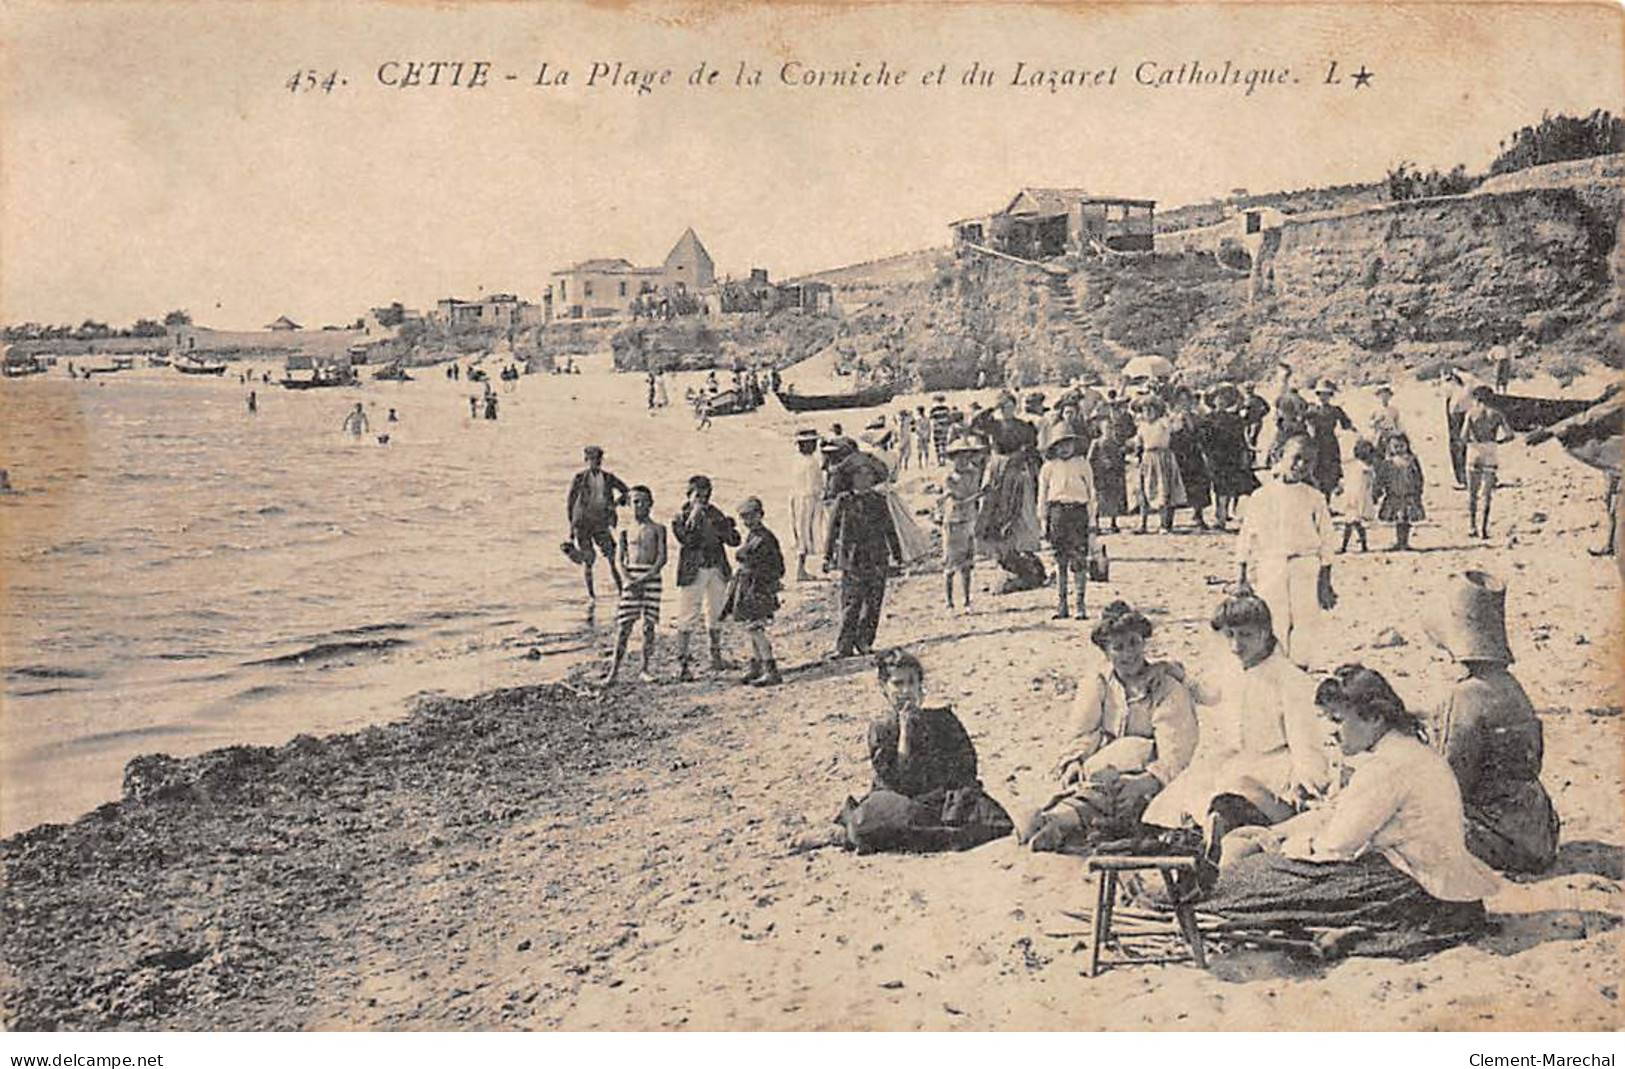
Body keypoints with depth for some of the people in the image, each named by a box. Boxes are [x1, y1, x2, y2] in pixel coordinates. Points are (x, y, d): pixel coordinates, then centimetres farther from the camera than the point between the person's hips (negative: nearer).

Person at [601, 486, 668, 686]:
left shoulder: (657, 529, 4)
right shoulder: (626, 532, 11)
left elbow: (662, 558, -4)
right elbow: (621, 560, 7)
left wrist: (643, 579, -14)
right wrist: (630, 580, -11)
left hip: (652, 578, -1)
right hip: (631, 579, 1)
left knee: (649, 625, 0)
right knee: (624, 626, -3)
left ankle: (645, 669, 9)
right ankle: (614, 670, -1)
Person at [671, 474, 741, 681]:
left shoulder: (715, 514, 9)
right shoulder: (681, 518, -2)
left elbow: (734, 540, 6)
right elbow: (685, 539, -20)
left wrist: (720, 528, -12)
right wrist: (693, 518, -22)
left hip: (717, 571, 4)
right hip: (693, 571, -4)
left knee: (715, 617, 14)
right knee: (687, 619, -6)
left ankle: (716, 655, 29)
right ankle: (682, 663, -2)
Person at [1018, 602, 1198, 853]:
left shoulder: (1168, 687, 3)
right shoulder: (1096, 681, 17)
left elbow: (1176, 750, -9)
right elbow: (1083, 733, 11)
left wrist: (1149, 780, -28)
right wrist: (1073, 762, -13)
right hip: (1101, 766, 4)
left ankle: (1060, 821, -57)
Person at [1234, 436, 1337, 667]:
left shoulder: (1315, 499, 6)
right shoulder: (1261, 496, 6)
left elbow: (1325, 543, 6)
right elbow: (1246, 539, 7)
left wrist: (1325, 582, 2)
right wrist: (1244, 578, 3)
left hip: (1306, 569, 0)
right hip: (1269, 568, 0)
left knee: (1306, 626, -1)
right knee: (1273, 628, -2)